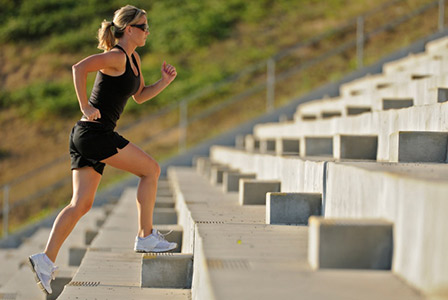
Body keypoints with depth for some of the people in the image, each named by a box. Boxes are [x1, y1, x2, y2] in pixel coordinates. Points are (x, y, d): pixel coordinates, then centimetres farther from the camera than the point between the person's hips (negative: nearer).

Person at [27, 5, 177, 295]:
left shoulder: (134, 58, 18)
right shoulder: (116, 56, -12)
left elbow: (140, 96, 28)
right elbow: (79, 68, -25)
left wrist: (165, 81, 12)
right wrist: (85, 107, -22)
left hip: (86, 137, 9)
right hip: (95, 132, -9)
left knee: (81, 204, 3)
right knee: (151, 169, 2)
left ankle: (47, 259, -3)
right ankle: (146, 236, 9)